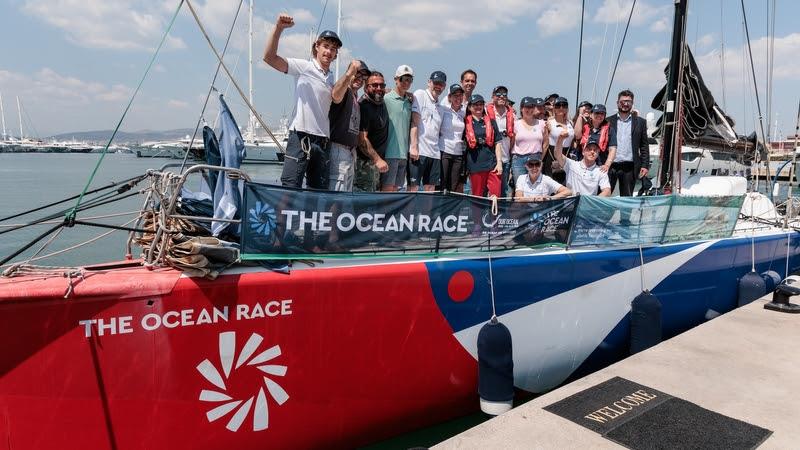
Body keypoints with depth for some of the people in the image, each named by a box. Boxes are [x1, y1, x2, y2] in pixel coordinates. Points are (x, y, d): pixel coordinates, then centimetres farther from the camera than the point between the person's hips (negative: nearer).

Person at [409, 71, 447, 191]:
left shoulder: (440, 105, 21)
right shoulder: (420, 94, 1)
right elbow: (414, 122, -8)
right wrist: (414, 146, -17)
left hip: (434, 153, 7)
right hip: (418, 151, -7)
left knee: (430, 189, 6)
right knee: (413, 188, -7)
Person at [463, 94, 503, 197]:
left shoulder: (491, 122, 12)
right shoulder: (466, 123, 7)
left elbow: (497, 143, 10)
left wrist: (499, 162, 0)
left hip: (492, 164, 1)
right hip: (475, 165, -1)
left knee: (495, 195, -6)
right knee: (477, 197, 4)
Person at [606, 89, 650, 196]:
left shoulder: (640, 122, 9)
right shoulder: (608, 121, 7)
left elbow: (644, 146, 8)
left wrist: (645, 165, -1)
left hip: (629, 167, 1)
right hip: (610, 166, -1)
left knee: (627, 198, 7)